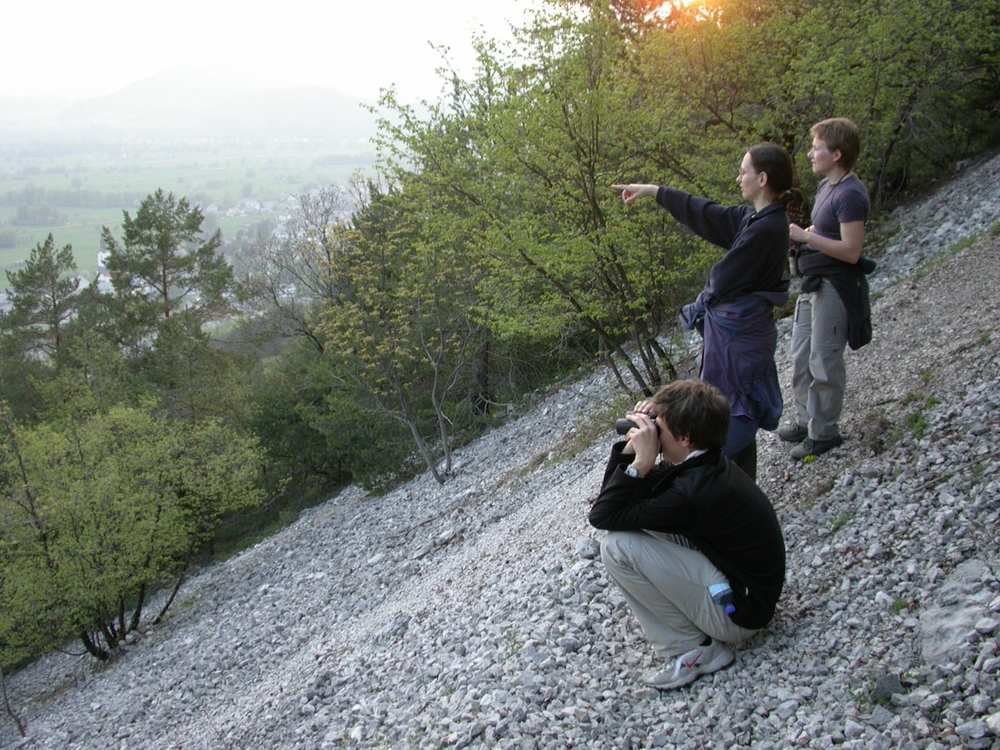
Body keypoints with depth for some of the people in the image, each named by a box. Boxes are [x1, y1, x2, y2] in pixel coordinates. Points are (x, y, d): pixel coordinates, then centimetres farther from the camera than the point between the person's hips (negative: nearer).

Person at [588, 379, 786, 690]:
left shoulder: (692, 491, -29)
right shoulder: (705, 464, -1)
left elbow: (602, 515, -22)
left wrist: (640, 462, -23)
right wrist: (631, 446, -9)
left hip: (739, 609, -9)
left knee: (617, 546, -20)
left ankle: (693, 649, -6)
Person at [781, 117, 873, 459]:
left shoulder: (851, 195, -20)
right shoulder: (826, 186, 10)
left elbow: (851, 251, -24)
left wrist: (805, 236, -21)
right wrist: (797, 236, 3)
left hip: (835, 287, -10)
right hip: (814, 283, 10)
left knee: (824, 361, -1)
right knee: (801, 357, 17)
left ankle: (825, 431, 12)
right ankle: (806, 420, 30)